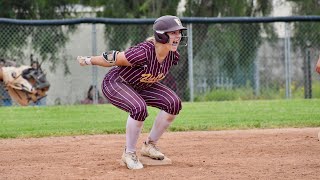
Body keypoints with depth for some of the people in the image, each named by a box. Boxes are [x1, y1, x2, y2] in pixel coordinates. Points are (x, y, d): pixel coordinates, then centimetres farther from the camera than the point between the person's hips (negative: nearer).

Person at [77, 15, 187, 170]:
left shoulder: (173, 55, -15)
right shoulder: (143, 52, -37)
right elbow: (114, 59, -24)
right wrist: (88, 61, -12)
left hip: (142, 86, 8)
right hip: (115, 83, -7)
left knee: (173, 103, -10)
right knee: (139, 108, -34)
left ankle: (149, 145, 7)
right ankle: (129, 153, -12)